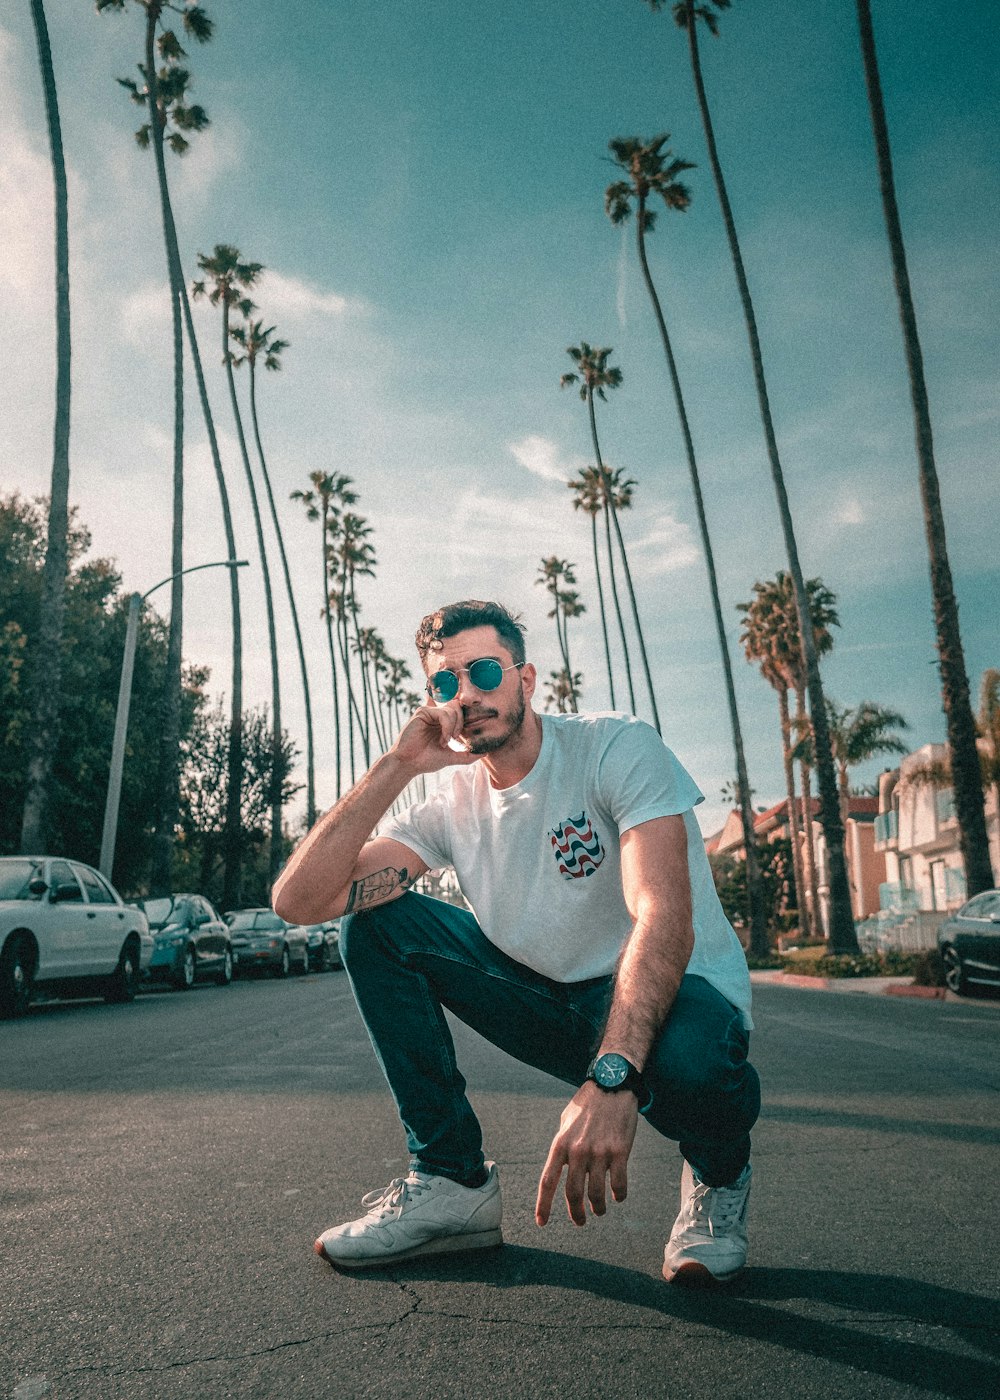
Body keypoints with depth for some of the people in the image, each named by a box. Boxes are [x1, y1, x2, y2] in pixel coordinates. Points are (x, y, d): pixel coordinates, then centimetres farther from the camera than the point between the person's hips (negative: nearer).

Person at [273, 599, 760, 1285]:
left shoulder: (617, 746, -16)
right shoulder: (450, 804, -3)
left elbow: (663, 917, -31)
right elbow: (297, 901, -14)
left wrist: (610, 1078, -45)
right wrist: (396, 765, -20)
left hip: (668, 996, -4)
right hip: (554, 1007, 5)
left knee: (687, 1060, -41)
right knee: (375, 923, -9)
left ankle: (718, 1171, -1)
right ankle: (454, 1178, -2)